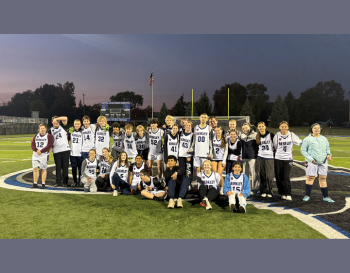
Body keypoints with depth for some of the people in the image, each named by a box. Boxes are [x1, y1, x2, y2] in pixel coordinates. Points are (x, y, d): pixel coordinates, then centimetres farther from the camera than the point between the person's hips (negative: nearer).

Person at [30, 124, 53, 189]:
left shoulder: (49, 136, 0)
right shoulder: (36, 136, 15)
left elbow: (49, 145, -10)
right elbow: (32, 144, 6)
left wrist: (41, 151, -16)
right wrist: (36, 150, -13)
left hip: (44, 155, -4)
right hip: (35, 154, 4)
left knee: (43, 169, 0)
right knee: (35, 168, 2)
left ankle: (43, 184, 5)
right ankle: (35, 183, 10)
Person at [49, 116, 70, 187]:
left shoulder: (63, 127, 9)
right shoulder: (51, 130, 13)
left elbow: (65, 118, -6)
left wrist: (57, 118, -8)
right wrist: (52, 147, 2)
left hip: (65, 149, -1)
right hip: (56, 151, 2)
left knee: (65, 166, 1)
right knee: (58, 167, 4)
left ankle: (65, 182, 8)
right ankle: (58, 182, 10)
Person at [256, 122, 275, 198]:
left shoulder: (271, 135, -3)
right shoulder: (258, 136, 8)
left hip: (269, 157, -3)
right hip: (260, 157, 3)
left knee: (269, 176, -5)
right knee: (262, 175, 4)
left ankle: (270, 192, 8)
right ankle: (263, 191, 13)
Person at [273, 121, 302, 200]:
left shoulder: (291, 135, 0)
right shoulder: (277, 136, 1)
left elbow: (300, 142, 9)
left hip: (288, 159, -1)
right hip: (278, 159, 1)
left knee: (286, 177, -11)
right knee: (279, 177, 3)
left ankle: (288, 195, -1)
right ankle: (282, 194, 18)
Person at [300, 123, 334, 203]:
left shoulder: (324, 139, 13)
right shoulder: (307, 139, -2)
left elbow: (327, 148, 21)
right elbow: (303, 150, -3)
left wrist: (328, 154, -2)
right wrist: (311, 159, -13)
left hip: (323, 162, 4)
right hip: (311, 162, -4)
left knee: (323, 178, 6)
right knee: (310, 178, -2)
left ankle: (326, 197, 14)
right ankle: (307, 196, 9)